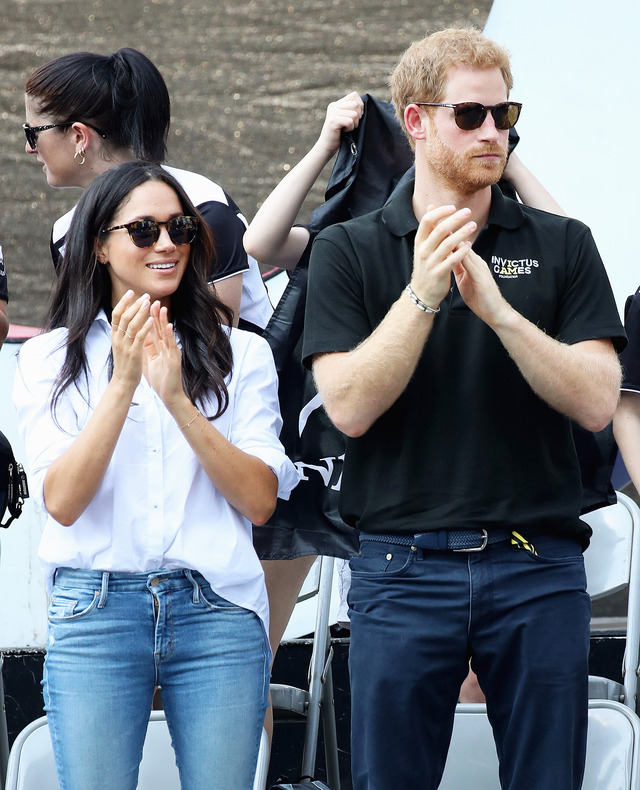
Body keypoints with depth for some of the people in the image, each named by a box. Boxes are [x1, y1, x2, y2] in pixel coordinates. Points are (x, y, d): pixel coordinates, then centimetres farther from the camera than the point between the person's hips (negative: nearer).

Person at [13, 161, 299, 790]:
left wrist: (177, 399, -11)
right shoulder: (49, 358, 8)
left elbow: (260, 501, -1)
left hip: (218, 612, 1)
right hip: (94, 613, -1)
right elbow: (62, 501, -4)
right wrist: (123, 383, -13)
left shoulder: (242, 355, 10)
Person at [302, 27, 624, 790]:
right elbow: (350, 405, -6)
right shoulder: (349, 251, 5)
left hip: (538, 565, 1)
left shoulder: (561, 246, 7)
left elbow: (596, 402, -3)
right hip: (403, 568, -1)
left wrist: (499, 310, -15)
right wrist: (421, 295, -16)